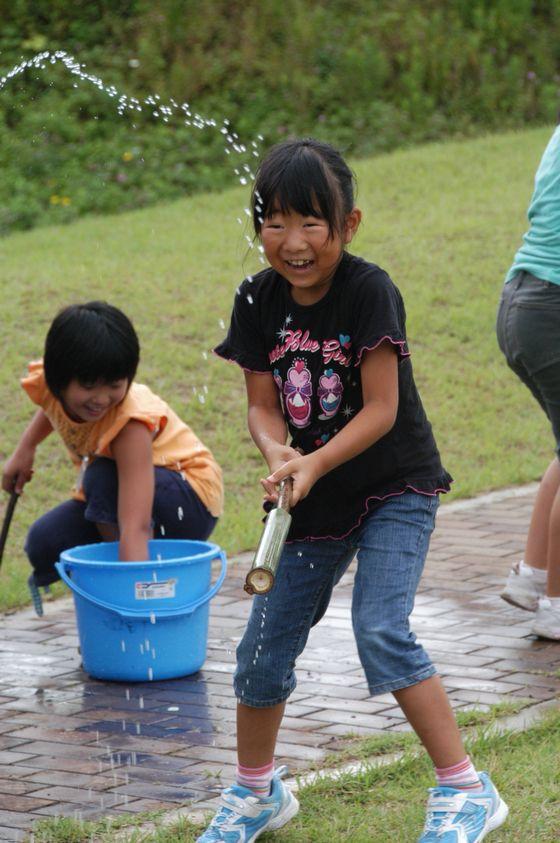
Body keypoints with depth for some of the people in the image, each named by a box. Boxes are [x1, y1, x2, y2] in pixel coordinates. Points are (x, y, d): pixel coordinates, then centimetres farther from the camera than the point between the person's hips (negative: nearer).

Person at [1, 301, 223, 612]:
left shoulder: (131, 419, -36)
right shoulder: (47, 383, -17)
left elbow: (135, 528, -45)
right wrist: (25, 448, 5)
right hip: (107, 503, 6)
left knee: (105, 478, -35)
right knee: (44, 546, -18)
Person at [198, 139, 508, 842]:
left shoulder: (369, 291, -19)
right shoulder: (259, 301, -3)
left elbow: (381, 409, -20)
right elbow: (262, 404, -1)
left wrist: (314, 464, -31)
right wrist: (278, 453, -23)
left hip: (394, 490, -5)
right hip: (311, 499, 6)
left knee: (381, 631, -21)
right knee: (264, 647, 7)